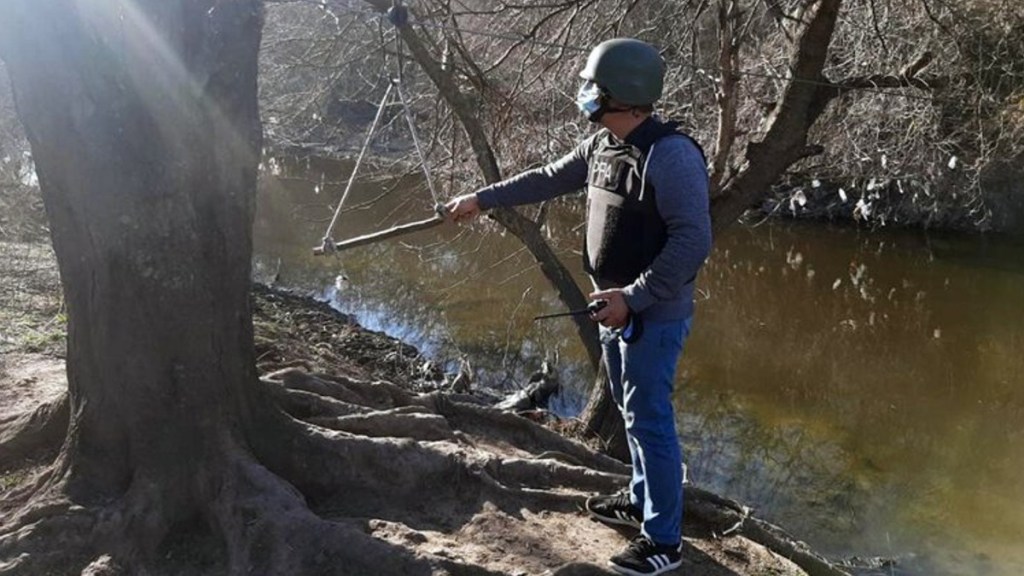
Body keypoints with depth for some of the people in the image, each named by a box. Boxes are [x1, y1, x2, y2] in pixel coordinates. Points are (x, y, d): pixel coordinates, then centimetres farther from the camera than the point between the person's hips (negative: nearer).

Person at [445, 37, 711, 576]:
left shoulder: (672, 154, -22)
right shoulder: (601, 145, 5)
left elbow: (693, 241, -25)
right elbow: (545, 179, 17)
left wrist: (633, 297, -27)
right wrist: (482, 198, 20)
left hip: (654, 314, -9)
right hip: (617, 306, 9)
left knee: (649, 419, -1)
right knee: (633, 411, 21)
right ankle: (641, 498, 39)